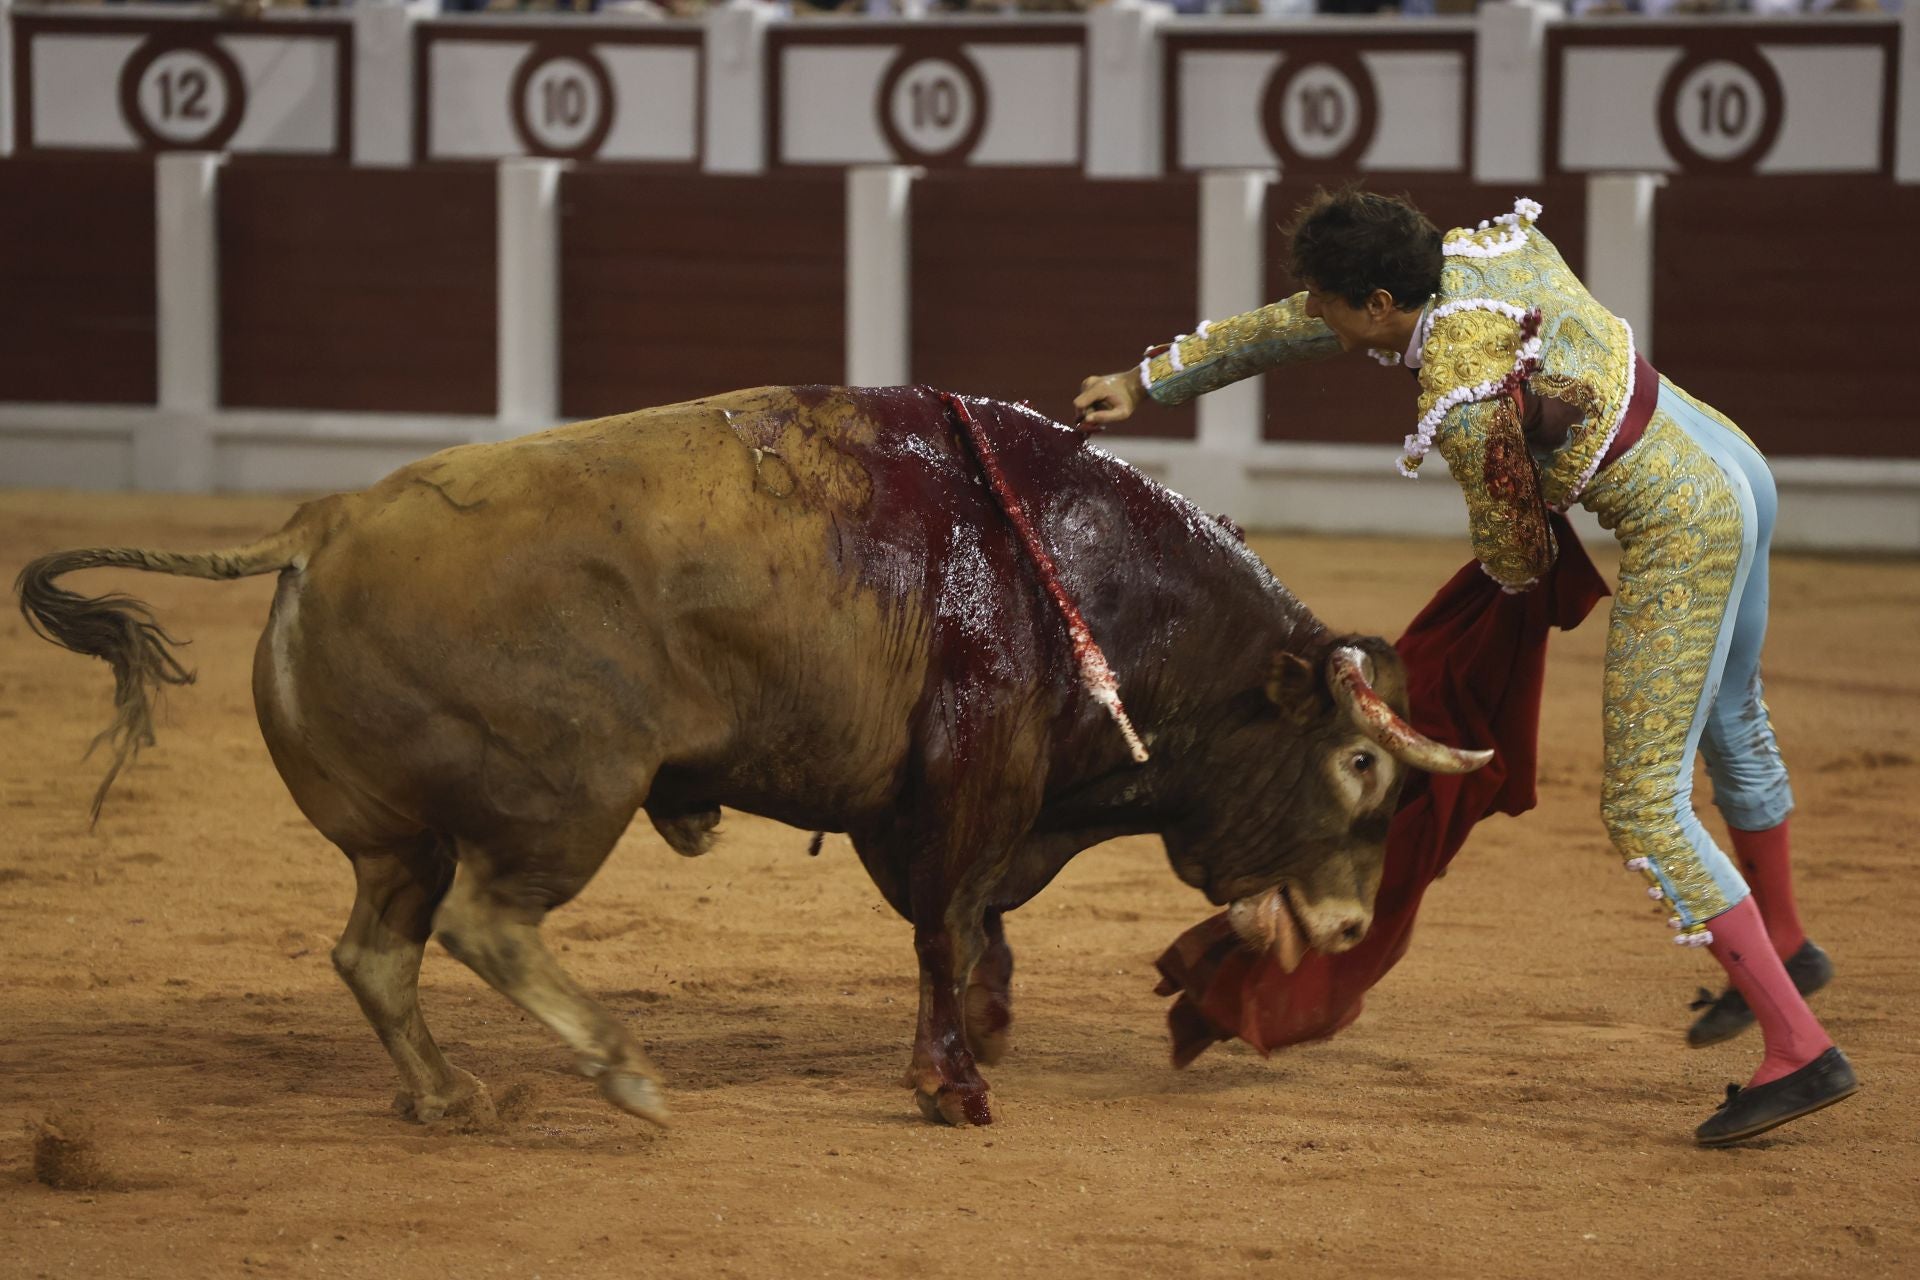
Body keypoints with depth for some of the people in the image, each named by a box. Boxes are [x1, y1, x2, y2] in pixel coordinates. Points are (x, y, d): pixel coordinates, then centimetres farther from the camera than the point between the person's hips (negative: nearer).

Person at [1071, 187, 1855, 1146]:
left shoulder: (1463, 411, -26)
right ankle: (1783, 950, 55)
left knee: (1644, 806, -5)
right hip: (1734, 465, 10)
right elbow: (1290, 332, 12)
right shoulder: (1465, 258, -2)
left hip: (1682, 540, -10)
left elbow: (1514, 563, -11)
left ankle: (1800, 1050, -7)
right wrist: (1146, 382, 18)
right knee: (1727, 721, 31)